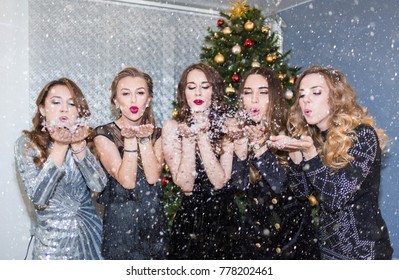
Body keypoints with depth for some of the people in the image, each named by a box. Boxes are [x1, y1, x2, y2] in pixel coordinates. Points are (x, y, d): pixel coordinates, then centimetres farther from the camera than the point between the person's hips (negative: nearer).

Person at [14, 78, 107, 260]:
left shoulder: (85, 140, -2)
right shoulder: (27, 143, -9)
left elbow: (98, 185, -14)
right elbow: (38, 198, -19)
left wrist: (78, 145, -24)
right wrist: (60, 146, -23)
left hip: (91, 233, 3)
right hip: (53, 239, -2)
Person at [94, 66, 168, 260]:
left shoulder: (155, 133, 5)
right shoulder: (104, 134, -6)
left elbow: (153, 177, -10)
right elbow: (127, 181, -15)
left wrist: (144, 139, -17)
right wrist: (130, 139, -22)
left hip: (154, 220, 4)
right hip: (120, 221, -3)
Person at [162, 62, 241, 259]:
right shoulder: (172, 127, -6)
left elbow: (219, 181, -15)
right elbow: (185, 185, -13)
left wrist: (202, 136, -19)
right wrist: (189, 138, -20)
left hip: (225, 216, 1)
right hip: (190, 217, -1)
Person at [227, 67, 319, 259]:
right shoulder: (240, 132, -4)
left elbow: (286, 186, -21)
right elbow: (240, 184, -10)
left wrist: (260, 148, -32)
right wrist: (240, 148, -26)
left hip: (293, 227, -3)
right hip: (256, 228, 3)